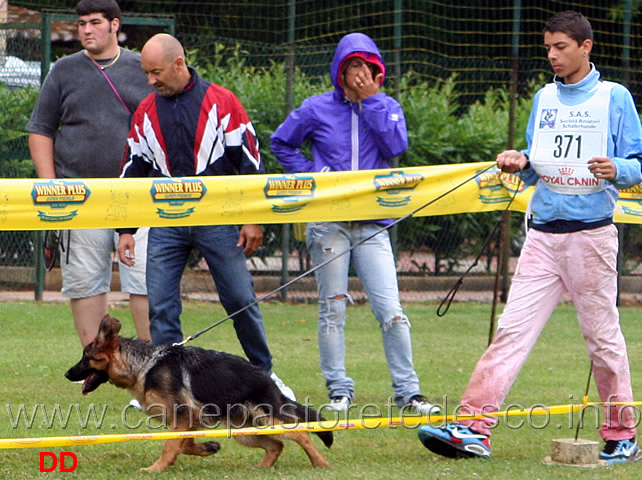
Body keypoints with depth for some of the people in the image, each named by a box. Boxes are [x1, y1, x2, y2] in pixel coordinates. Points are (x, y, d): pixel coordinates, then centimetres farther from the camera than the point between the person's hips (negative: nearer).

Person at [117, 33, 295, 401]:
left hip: (217, 221, -3)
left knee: (241, 301, 1)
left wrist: (254, 219, -4)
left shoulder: (221, 102, -2)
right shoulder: (146, 113, 8)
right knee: (161, 307, -3)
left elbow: (250, 160, 0)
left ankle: (265, 373, 17)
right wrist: (125, 229, 10)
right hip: (165, 225, 3)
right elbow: (133, 171, 15)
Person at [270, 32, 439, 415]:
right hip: (328, 222, 0)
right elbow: (282, 143, 15)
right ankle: (339, 390, 11)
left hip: (372, 224, 0)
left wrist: (370, 100, -11)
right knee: (333, 308, 3)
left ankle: (408, 391, 1)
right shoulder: (317, 109, 4)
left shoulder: (387, 107, 7)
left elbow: (396, 145, -11)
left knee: (391, 310, -6)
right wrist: (311, 175, 1)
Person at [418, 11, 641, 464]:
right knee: (514, 328, -5)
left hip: (591, 234, -4)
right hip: (543, 235, 4)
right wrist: (521, 162, -3)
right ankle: (474, 428, -13)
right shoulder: (544, 98, 14)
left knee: (602, 334, 3)